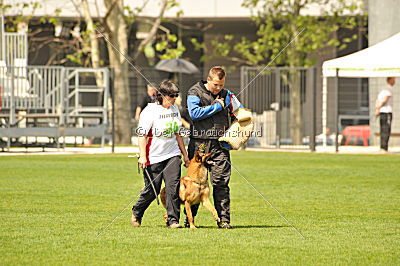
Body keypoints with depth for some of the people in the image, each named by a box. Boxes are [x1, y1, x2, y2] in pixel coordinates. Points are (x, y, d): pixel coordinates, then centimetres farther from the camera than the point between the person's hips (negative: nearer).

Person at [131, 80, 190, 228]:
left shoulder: (174, 109, 12)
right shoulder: (150, 111, -9)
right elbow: (142, 134, -13)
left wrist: (185, 154, 22)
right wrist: (143, 156, -21)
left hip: (172, 155, 5)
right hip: (154, 157, -5)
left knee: (173, 185, -12)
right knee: (152, 190, 2)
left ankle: (173, 220, -10)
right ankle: (137, 212, 29)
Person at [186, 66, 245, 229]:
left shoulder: (227, 96, 13)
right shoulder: (195, 92, 3)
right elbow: (194, 113, -13)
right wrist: (217, 106, -8)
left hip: (220, 145, 2)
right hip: (199, 144, -2)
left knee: (221, 183, -4)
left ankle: (224, 219, -3)